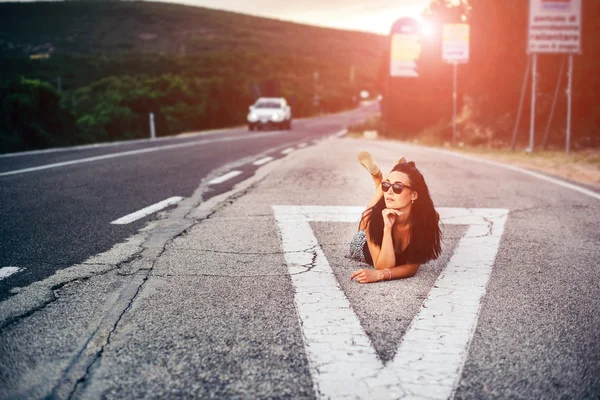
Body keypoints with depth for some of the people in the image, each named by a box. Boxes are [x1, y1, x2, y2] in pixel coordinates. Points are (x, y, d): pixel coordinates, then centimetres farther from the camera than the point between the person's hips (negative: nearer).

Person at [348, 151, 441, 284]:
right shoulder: (373, 215, -41)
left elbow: (413, 267, -33)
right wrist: (387, 228, -53)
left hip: (401, 258, 1)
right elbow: (383, 266, -42)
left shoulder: (429, 217, -40)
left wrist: (380, 274, -50)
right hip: (368, 251, -1)